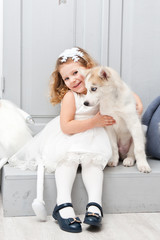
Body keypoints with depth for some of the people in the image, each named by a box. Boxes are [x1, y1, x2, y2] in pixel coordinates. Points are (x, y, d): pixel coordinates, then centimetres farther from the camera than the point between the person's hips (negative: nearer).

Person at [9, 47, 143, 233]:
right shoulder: (70, 96, -13)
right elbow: (66, 126, -21)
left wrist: (137, 103, -7)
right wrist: (95, 121, -22)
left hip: (93, 137, 2)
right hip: (69, 138, -2)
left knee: (93, 158, -29)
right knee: (68, 157, -32)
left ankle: (94, 204, -40)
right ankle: (63, 204, -40)